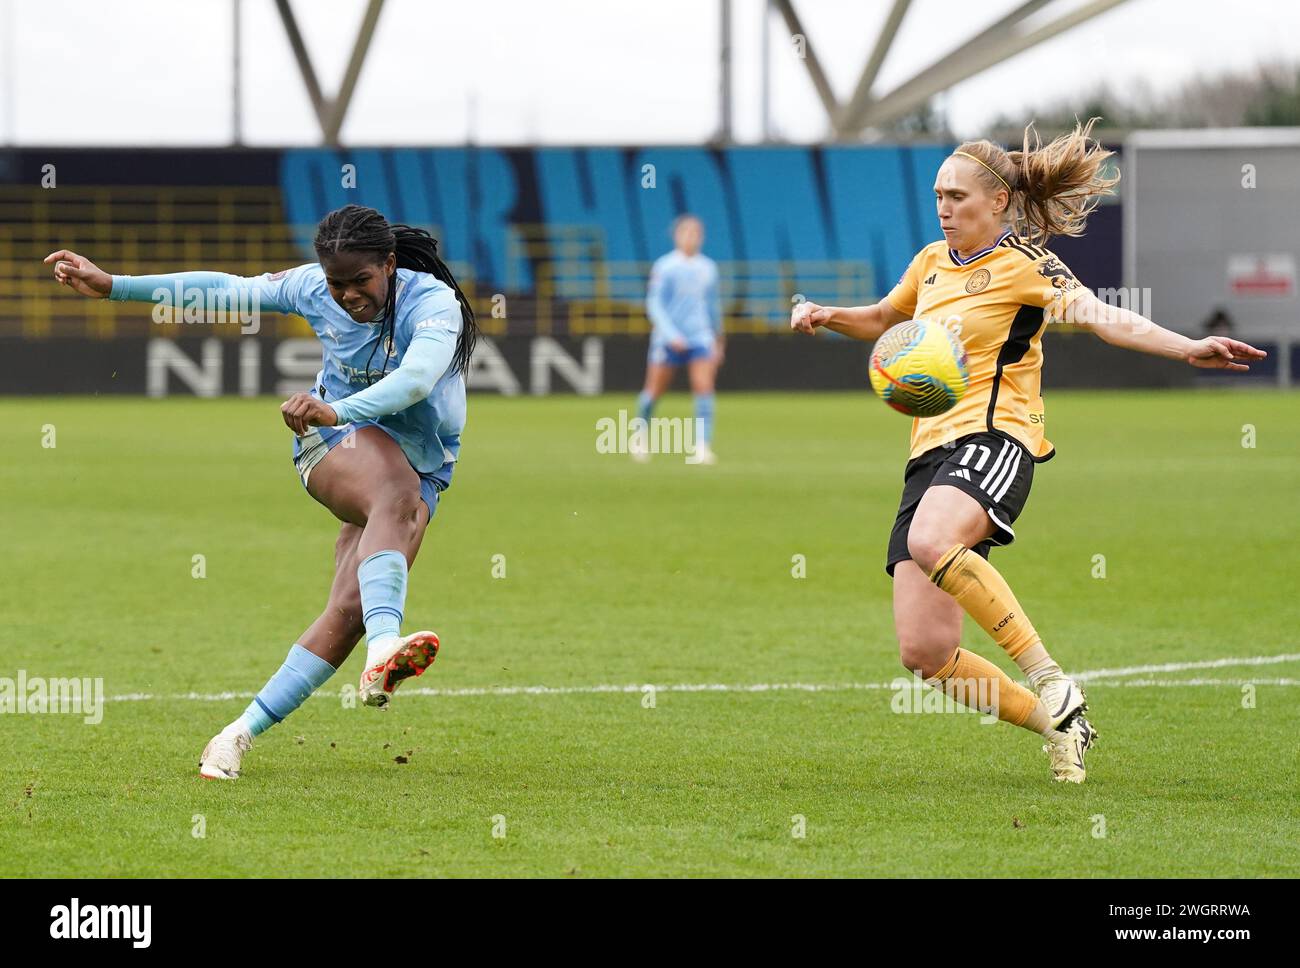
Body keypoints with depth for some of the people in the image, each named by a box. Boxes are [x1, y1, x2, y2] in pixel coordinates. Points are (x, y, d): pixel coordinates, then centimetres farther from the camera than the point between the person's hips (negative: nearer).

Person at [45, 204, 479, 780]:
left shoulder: (433, 302, -20)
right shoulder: (314, 289, -8)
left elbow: (417, 377, -39)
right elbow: (228, 289, 4)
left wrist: (337, 411, -55)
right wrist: (113, 286, 3)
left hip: (420, 468, 1)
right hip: (335, 448, -1)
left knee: (350, 609, -15)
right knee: (397, 496, -37)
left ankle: (243, 733, -6)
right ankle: (383, 649, -60)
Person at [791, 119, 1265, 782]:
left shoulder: (1025, 265, -2)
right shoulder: (933, 261, 19)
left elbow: (1100, 317, -17)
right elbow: (883, 318, 38)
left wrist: (1184, 349, -34)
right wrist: (828, 316, 17)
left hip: (992, 439, -7)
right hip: (928, 454, 7)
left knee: (930, 542, -40)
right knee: (925, 653, -7)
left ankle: (1049, 679, -30)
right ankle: (1054, 723, 13)